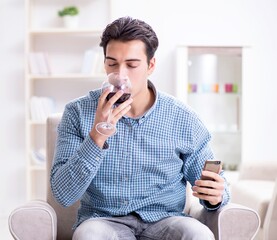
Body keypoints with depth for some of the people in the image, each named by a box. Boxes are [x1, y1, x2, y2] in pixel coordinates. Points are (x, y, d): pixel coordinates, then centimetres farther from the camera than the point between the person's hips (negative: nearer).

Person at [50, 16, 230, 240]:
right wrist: (97, 136, -24)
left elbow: (210, 184, 10)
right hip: (104, 221, -1)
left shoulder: (183, 118, -1)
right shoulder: (78, 113, -4)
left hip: (164, 220, 1)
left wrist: (216, 195, -15)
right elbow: (63, 195, -11)